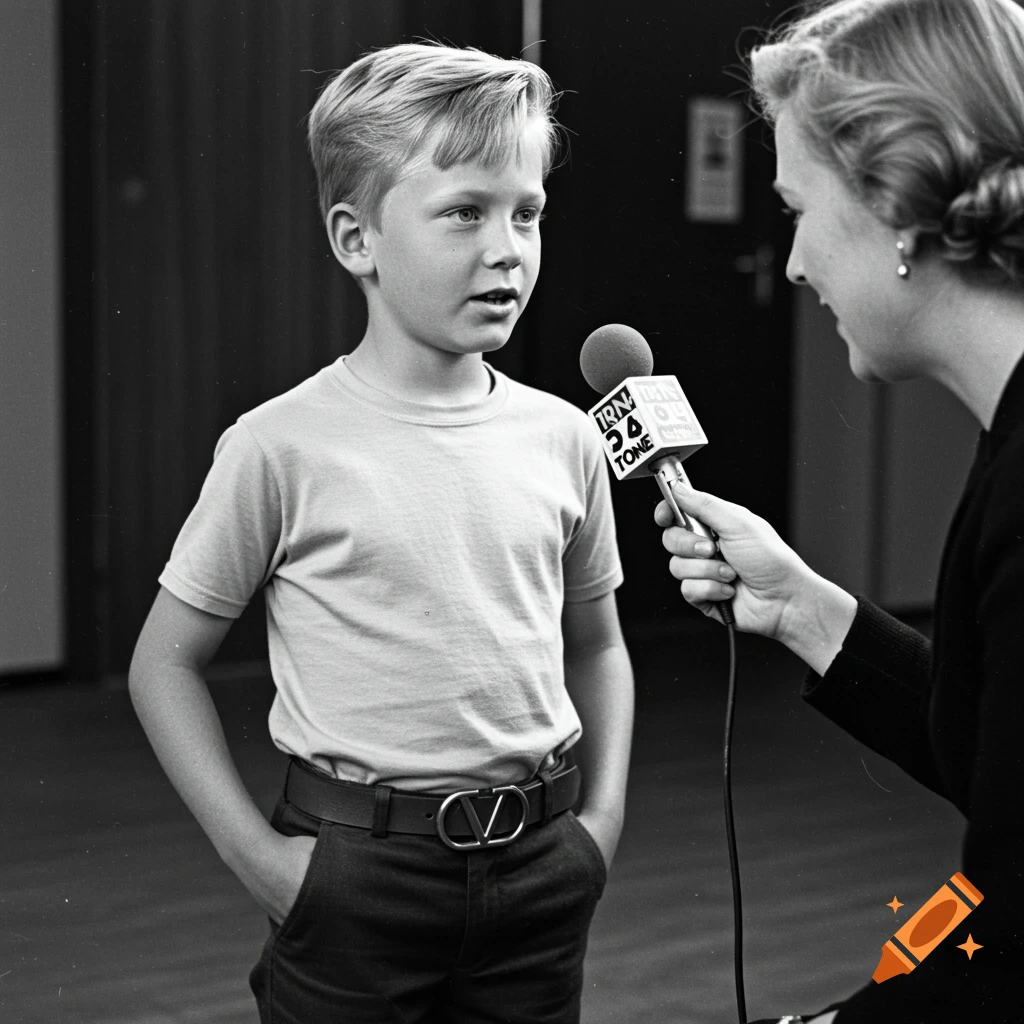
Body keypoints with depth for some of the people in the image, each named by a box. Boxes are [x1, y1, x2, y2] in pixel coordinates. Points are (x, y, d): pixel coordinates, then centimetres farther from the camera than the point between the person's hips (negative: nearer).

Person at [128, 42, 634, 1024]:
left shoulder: (561, 439, 0)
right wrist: (253, 852, -9)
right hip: (357, 869, -3)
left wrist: (604, 812, 4)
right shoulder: (283, 446, -11)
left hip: (540, 867, 4)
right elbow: (165, 662, -3)